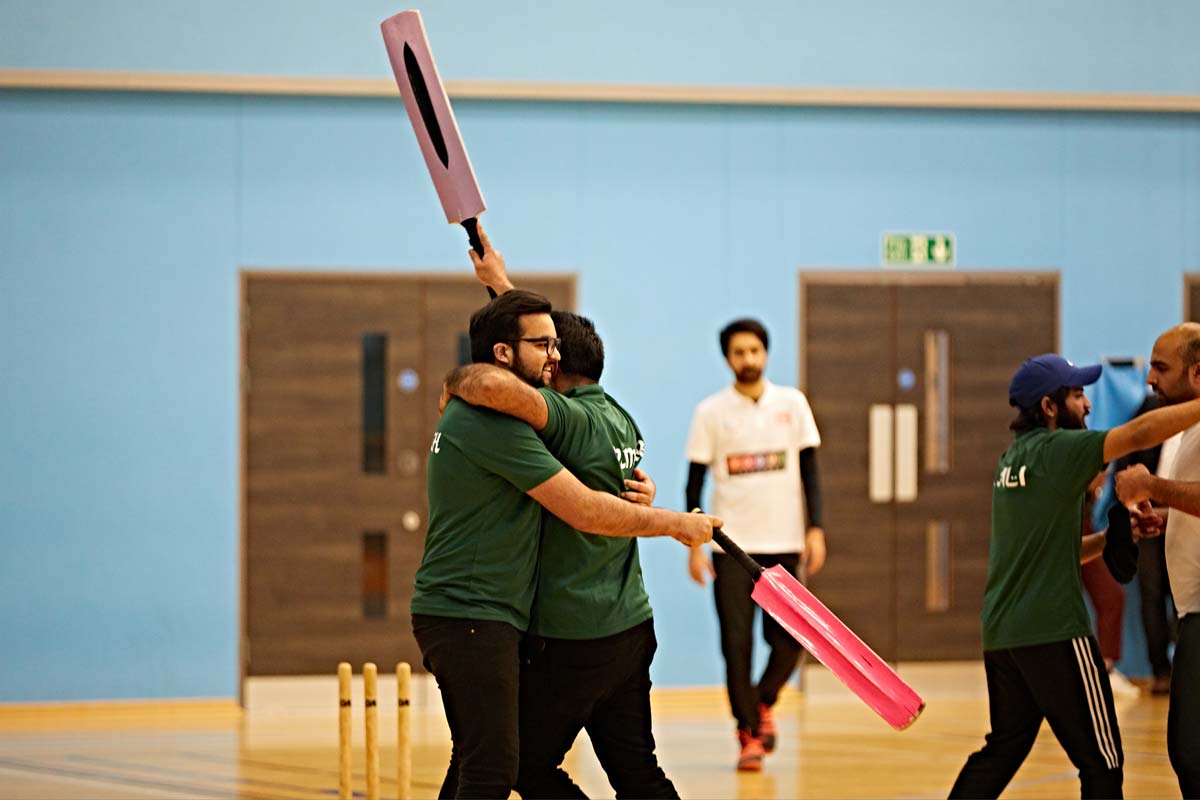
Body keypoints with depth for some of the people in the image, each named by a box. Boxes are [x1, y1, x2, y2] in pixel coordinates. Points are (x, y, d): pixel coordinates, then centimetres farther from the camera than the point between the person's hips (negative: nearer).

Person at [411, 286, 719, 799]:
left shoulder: (468, 411, 15)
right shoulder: (495, 424, -18)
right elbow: (585, 512, -19)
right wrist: (671, 522, -7)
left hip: (455, 613, 11)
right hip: (472, 618, -11)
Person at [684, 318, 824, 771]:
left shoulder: (792, 404, 5)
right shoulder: (711, 412, 1)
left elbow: (809, 471, 6)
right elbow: (695, 482, 3)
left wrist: (815, 529, -3)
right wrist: (694, 545, -4)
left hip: (785, 545, 1)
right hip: (732, 545, -1)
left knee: (789, 639, -2)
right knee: (736, 644, -5)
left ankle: (763, 703, 25)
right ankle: (749, 734, 3)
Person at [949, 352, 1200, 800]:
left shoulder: (1013, 459, 16)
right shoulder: (1057, 450, -10)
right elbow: (1140, 434, -21)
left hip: (1000, 630, 9)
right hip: (1052, 630, -9)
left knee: (1004, 748, 18)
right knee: (1102, 763, -1)